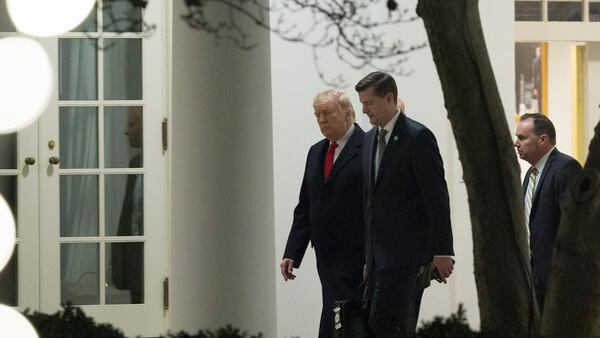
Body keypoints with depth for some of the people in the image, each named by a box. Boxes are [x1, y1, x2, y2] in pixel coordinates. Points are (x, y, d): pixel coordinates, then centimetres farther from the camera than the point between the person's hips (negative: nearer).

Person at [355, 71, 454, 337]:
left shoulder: (418, 137, -9)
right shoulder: (370, 138, 16)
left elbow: (437, 198, -12)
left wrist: (442, 251, -16)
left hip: (406, 253, -8)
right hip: (380, 254, 8)